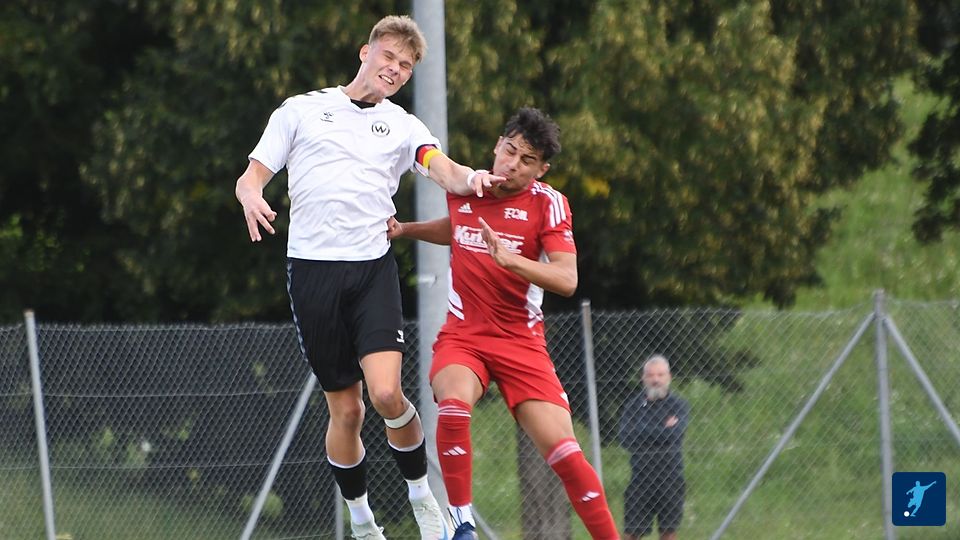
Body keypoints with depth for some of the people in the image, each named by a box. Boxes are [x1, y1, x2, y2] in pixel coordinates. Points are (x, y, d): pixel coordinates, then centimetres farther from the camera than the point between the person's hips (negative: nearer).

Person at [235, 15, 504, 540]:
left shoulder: (402, 126, 12)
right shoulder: (301, 110, 9)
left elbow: (446, 171, -4)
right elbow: (253, 175, 8)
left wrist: (470, 178, -29)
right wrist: (251, 198, -16)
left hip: (373, 269, 0)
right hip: (313, 267, 0)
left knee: (386, 392, -18)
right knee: (345, 409, 1)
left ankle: (422, 496, 3)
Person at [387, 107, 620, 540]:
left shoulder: (547, 203, -8)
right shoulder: (461, 188, 3)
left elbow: (567, 280, -21)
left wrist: (509, 258, -33)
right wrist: (406, 229, 19)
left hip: (520, 342, -1)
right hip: (462, 337, 1)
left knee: (563, 452, -13)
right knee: (454, 404, -32)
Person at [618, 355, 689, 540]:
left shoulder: (678, 405, 2)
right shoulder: (634, 405, 5)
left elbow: (673, 435, -13)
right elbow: (625, 438, -8)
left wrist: (643, 431, -7)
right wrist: (662, 430, -8)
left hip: (670, 475, 0)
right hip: (641, 475, 0)